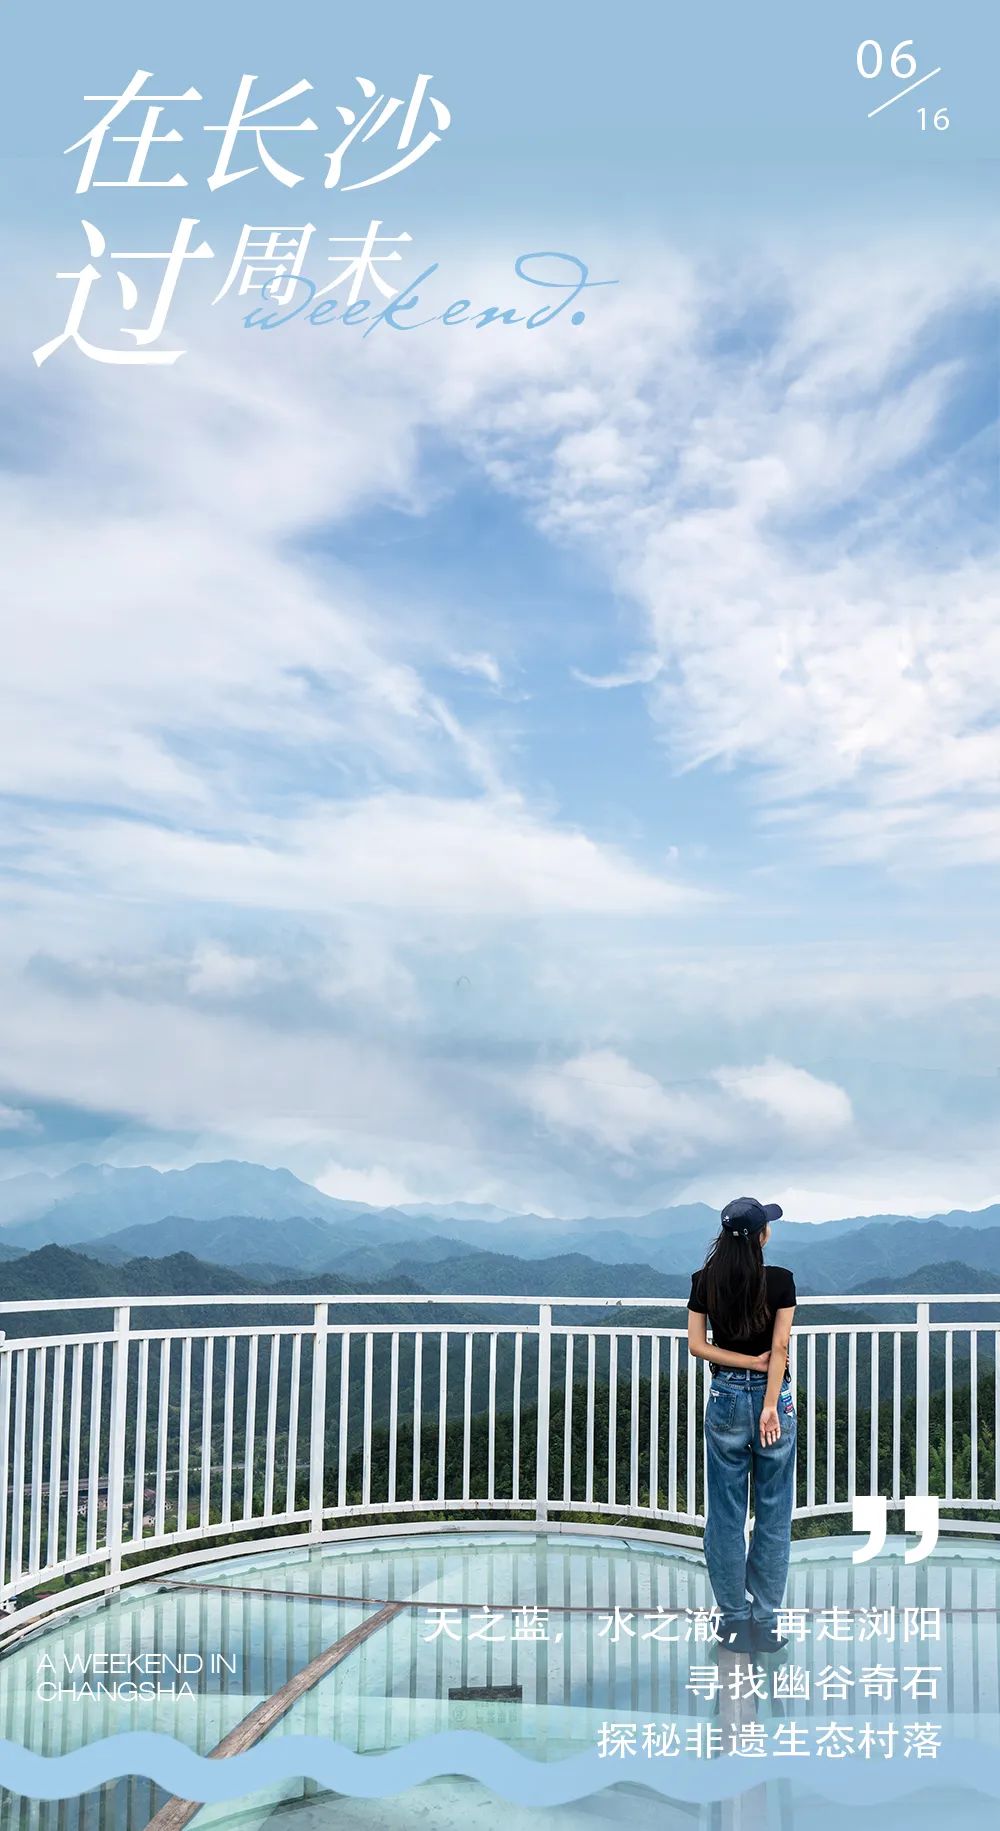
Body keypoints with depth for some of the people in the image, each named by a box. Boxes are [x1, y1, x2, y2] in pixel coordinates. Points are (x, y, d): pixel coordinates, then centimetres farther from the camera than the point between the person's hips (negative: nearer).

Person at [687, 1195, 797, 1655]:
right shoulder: (780, 1280, -8)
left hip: (726, 1397, 2)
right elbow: (780, 1347, -12)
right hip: (772, 1395, -2)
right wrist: (770, 1405, -13)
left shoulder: (705, 1281, -1)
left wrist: (749, 1361, -5)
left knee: (726, 1513, 8)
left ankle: (733, 1620, 12)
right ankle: (765, 1621, 10)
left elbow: (697, 1345, -3)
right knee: (773, 1513, 7)